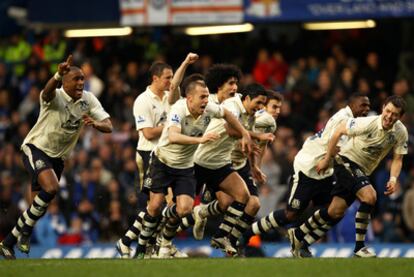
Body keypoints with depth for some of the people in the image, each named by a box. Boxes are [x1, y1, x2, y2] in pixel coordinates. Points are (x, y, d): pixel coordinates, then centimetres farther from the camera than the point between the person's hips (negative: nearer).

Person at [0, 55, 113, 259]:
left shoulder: (88, 100, -3)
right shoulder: (55, 97, -19)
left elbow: (108, 126, -8)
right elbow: (48, 90, -44)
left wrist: (95, 123, -32)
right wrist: (59, 74, -66)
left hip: (57, 158, 6)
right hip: (35, 148, -6)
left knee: (39, 205, 6)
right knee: (51, 188, -30)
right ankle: (25, 230, -12)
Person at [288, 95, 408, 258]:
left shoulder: (401, 133, -8)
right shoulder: (368, 123, -23)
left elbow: (397, 159, 0)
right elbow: (339, 131, -11)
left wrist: (393, 179, -19)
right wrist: (327, 159, -5)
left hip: (362, 171, 6)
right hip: (346, 161, -6)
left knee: (336, 212, 7)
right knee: (369, 196, -27)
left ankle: (298, 236, 26)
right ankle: (359, 247, -20)